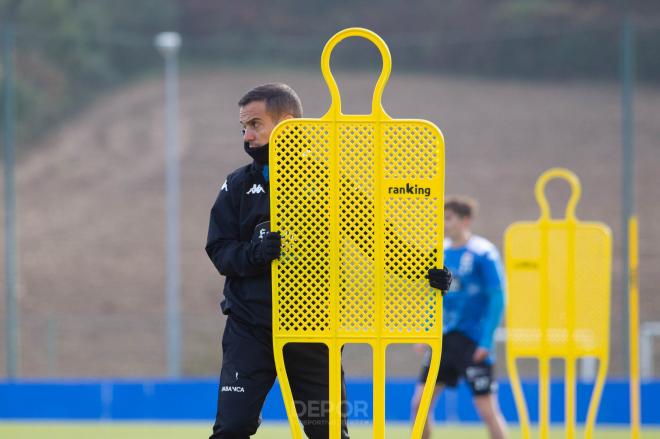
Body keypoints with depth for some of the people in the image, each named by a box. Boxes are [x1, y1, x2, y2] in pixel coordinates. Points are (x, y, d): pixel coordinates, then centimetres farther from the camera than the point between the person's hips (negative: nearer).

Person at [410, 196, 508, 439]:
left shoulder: (483, 253, -11)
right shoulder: (440, 251, 8)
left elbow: (497, 298, -12)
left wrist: (486, 341, -17)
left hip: (474, 342, -6)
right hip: (444, 337, 6)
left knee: (487, 409, -5)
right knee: (420, 402, 2)